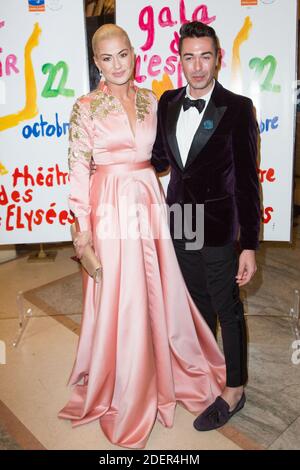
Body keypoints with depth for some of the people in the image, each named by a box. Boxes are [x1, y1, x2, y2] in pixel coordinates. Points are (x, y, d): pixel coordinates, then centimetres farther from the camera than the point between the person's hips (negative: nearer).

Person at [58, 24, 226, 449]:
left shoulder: (150, 100, 9)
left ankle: (163, 371, 39)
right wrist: (83, 225, -9)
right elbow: (79, 168, -5)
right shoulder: (86, 107, -3)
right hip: (112, 208, -4)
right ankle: (120, 388, 28)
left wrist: (161, 202, 12)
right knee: (119, 299, 4)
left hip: (150, 203, 4)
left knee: (159, 292, 13)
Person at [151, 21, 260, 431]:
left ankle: (234, 390, 30)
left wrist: (249, 245, -14)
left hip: (217, 228, -5)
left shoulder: (237, 108, -12)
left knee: (227, 308, 9)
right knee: (198, 301, 22)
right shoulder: (167, 103, 4)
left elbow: (247, 180, -13)